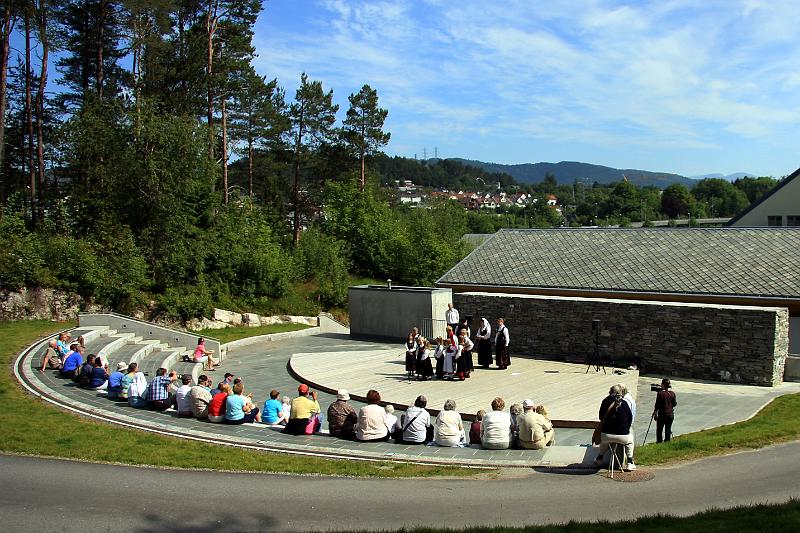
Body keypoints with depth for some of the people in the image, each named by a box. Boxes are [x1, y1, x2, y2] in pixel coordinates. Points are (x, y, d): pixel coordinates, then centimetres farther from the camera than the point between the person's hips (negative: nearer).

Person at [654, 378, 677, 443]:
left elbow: (657, 404, -11)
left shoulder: (660, 393, -16)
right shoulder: (672, 394, -3)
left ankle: (659, 443, 10)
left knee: (659, 430, 8)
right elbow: (675, 404, 5)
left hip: (662, 415, -4)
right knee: (668, 430, 14)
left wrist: (655, 412, 2)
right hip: (670, 415, 4)